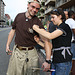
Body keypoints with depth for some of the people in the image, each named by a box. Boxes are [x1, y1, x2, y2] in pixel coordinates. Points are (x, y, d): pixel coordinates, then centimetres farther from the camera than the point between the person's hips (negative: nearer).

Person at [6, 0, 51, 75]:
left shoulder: (37, 23, -12)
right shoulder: (19, 16, 1)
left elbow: (46, 40, -14)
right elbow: (13, 30, 14)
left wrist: (47, 60, -21)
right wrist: (7, 45, 9)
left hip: (30, 53, -3)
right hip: (16, 51, 4)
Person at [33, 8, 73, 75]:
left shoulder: (65, 27, -9)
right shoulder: (57, 29, 18)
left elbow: (50, 36, -25)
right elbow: (51, 47, 12)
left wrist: (36, 29, -13)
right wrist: (39, 42, 2)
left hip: (64, 62, -8)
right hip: (55, 61, 8)